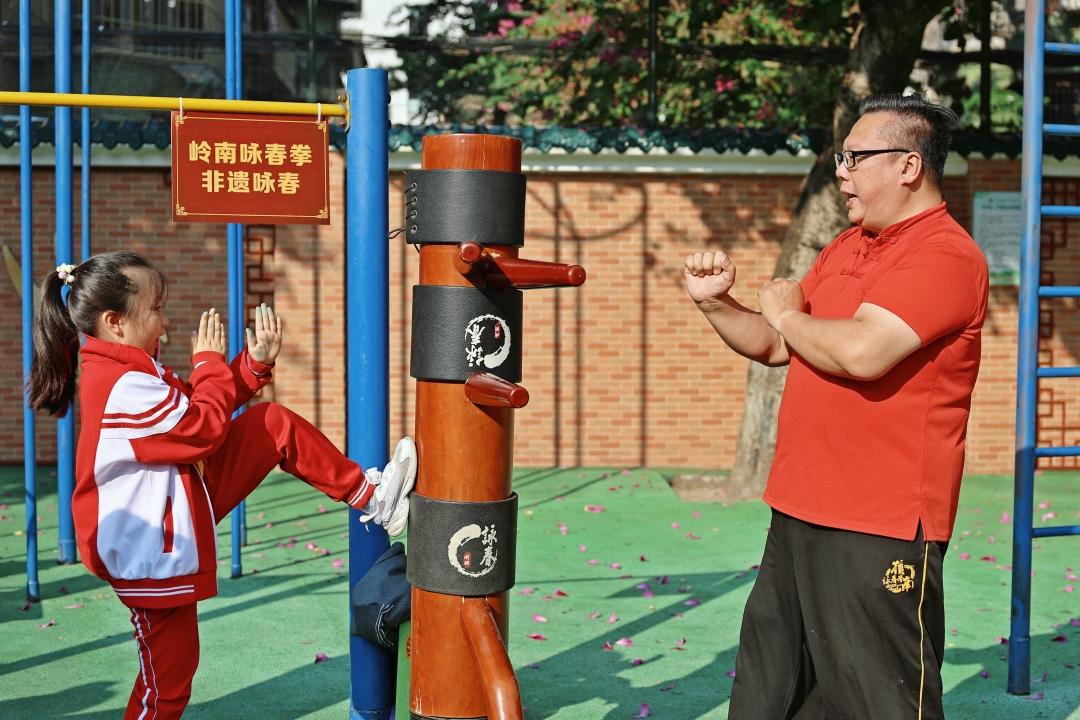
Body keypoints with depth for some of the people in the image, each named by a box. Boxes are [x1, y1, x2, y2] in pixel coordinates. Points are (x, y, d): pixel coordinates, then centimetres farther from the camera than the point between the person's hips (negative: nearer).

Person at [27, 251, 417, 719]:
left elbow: (194, 408, 12)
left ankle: (370, 496, 10)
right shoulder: (122, 387, -27)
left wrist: (256, 363, 3)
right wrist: (210, 360, -8)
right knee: (168, 679, 1)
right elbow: (205, 428, -21)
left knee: (275, 424, 4)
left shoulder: (127, 371, 7)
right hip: (150, 553, -10)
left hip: (181, 502, 10)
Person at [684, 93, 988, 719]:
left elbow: (863, 352, -27)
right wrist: (715, 302, 4)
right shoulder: (846, 248, 15)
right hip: (799, 516, 9)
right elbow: (774, 346, 22)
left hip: (881, 532, -9)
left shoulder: (945, 255, -14)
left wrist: (787, 313, -8)